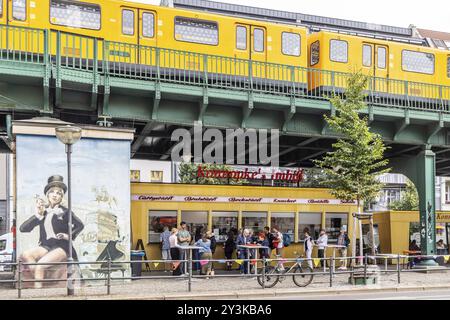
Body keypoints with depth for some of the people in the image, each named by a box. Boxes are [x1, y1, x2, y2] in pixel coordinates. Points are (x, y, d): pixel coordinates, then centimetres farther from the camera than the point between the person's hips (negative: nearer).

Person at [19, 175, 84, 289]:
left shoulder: (64, 212, 4)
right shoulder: (42, 211, 10)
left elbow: (80, 225, 17)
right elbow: (23, 228, 2)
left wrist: (69, 236, 2)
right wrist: (38, 215, -6)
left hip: (61, 247, -4)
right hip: (45, 246, 4)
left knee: (39, 266, -27)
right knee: (25, 256, -25)